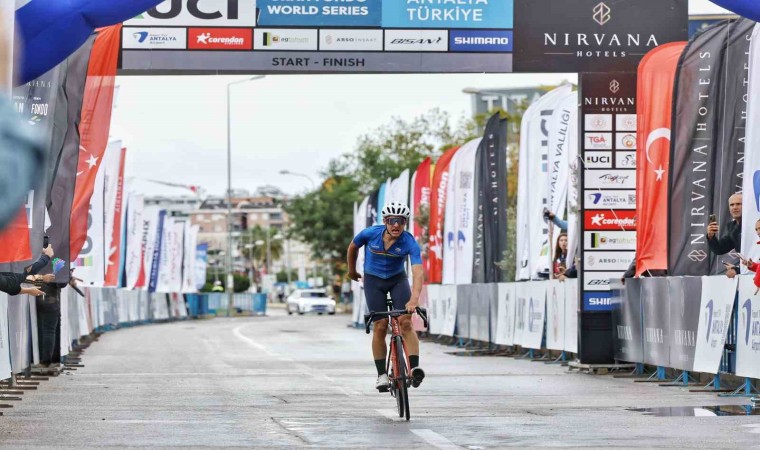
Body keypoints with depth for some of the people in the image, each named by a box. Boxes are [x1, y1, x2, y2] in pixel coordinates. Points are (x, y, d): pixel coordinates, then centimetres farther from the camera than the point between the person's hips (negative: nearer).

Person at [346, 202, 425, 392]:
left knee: (406, 322, -19)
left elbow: (417, 272, -38)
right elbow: (353, 247, 1)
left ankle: (415, 367, -24)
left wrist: (414, 298, -53)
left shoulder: (410, 242, -26)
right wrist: (352, 270, 15)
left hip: (398, 279, 0)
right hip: (373, 280, 0)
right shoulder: (371, 233, -22)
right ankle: (381, 374, -1)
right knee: (380, 326, -9)